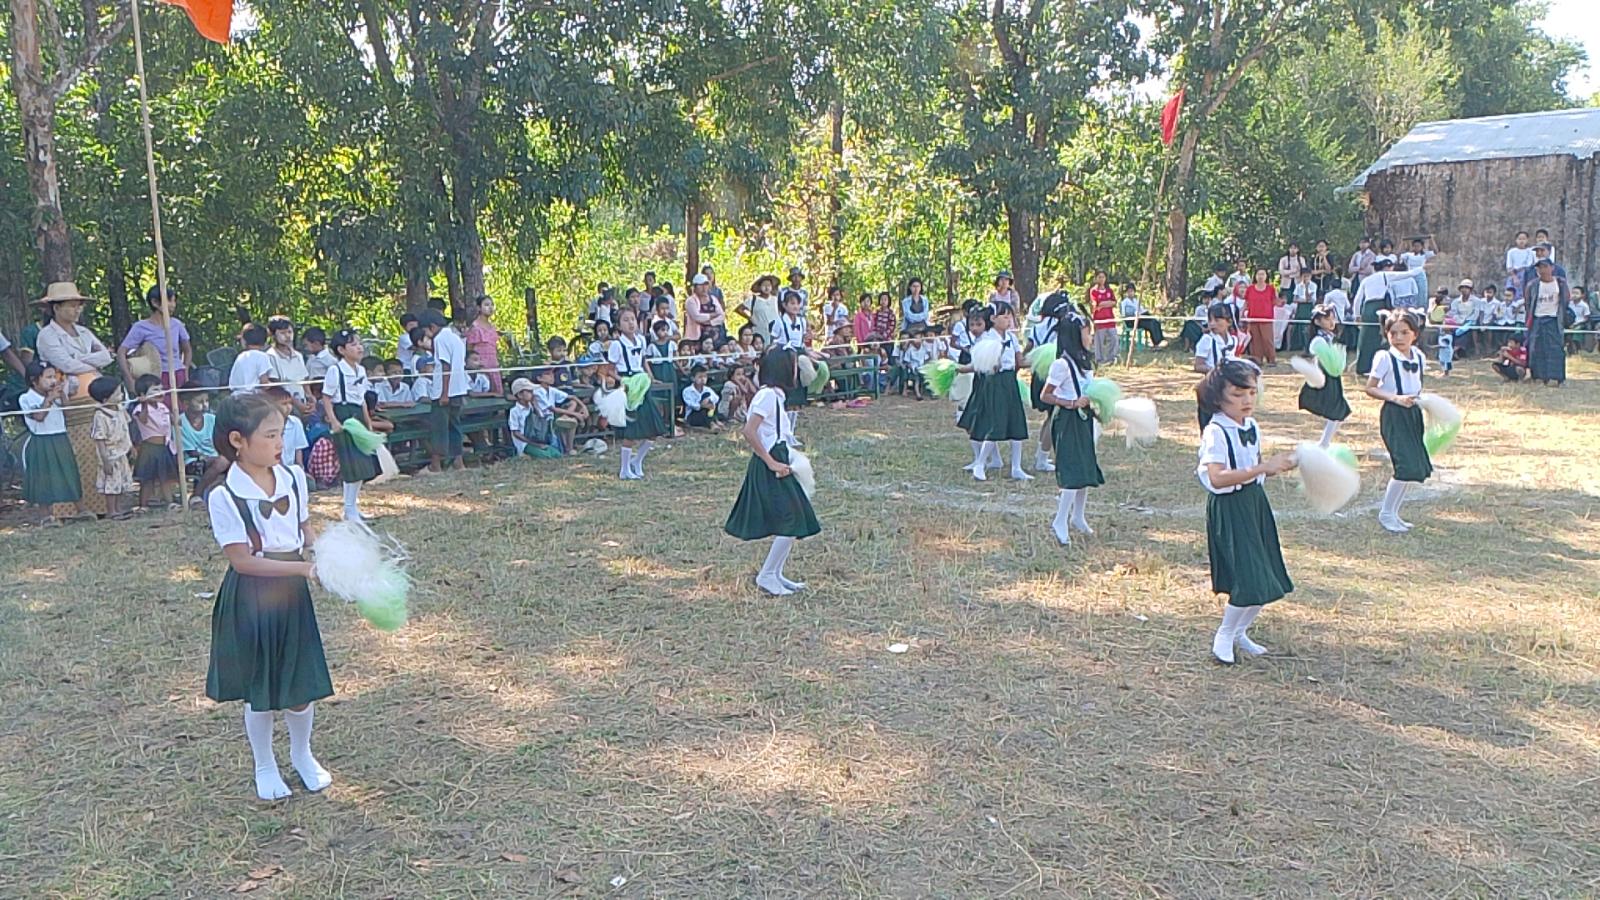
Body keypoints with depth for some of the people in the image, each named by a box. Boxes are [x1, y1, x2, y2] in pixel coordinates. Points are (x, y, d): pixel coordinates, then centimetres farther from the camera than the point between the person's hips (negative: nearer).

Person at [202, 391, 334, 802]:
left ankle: (302, 753, 38)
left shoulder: (293, 476, -2)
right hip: (250, 598, -4)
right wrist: (303, 567, -25)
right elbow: (241, 559, -19)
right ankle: (264, 766, 33)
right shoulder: (224, 495, -18)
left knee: (301, 680, 12)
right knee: (258, 689, 11)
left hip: (292, 594, 4)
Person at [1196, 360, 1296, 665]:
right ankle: (1224, 636, 12)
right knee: (1250, 581, -10)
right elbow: (1217, 478, -28)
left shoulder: (1252, 428, 7)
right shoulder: (1216, 432, -17)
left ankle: (1240, 632, 31)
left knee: (1268, 580, 11)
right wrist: (1264, 467, -31)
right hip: (1228, 510, -8)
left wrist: (1278, 465, -4)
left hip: (1255, 504, 8)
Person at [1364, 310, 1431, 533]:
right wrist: (1395, 398, -21)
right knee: (1407, 467, -13)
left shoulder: (1419, 357, 6)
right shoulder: (1385, 358, -11)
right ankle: (1386, 513, 2)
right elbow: (1370, 388, -10)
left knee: (1416, 468, 8)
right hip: (1394, 414, -7)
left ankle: (1393, 513, 21)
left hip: (1413, 412, 7)